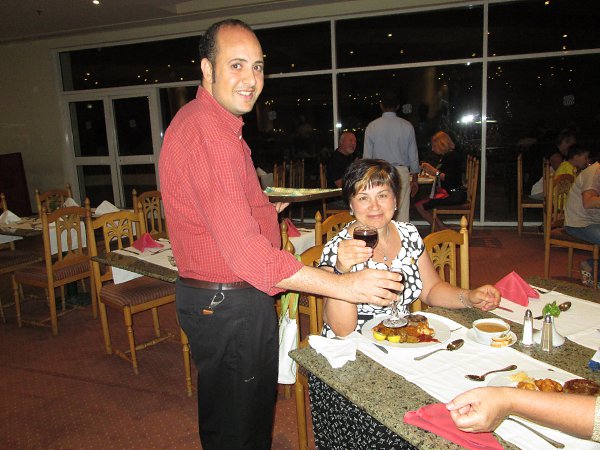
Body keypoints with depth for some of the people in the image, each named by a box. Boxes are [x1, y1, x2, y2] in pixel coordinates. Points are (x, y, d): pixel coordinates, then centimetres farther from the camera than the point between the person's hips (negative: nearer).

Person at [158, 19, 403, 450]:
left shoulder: (198, 120, 11)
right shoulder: (209, 135, -25)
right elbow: (246, 251, -32)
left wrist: (260, 210, 24)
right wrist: (347, 286, -28)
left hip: (214, 298, 11)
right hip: (230, 306, -11)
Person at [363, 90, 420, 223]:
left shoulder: (372, 127, -1)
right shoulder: (407, 126, 0)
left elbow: (367, 156, 1)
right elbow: (413, 155, 4)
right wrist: (415, 179, 14)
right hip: (402, 172, 1)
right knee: (402, 214, 4)